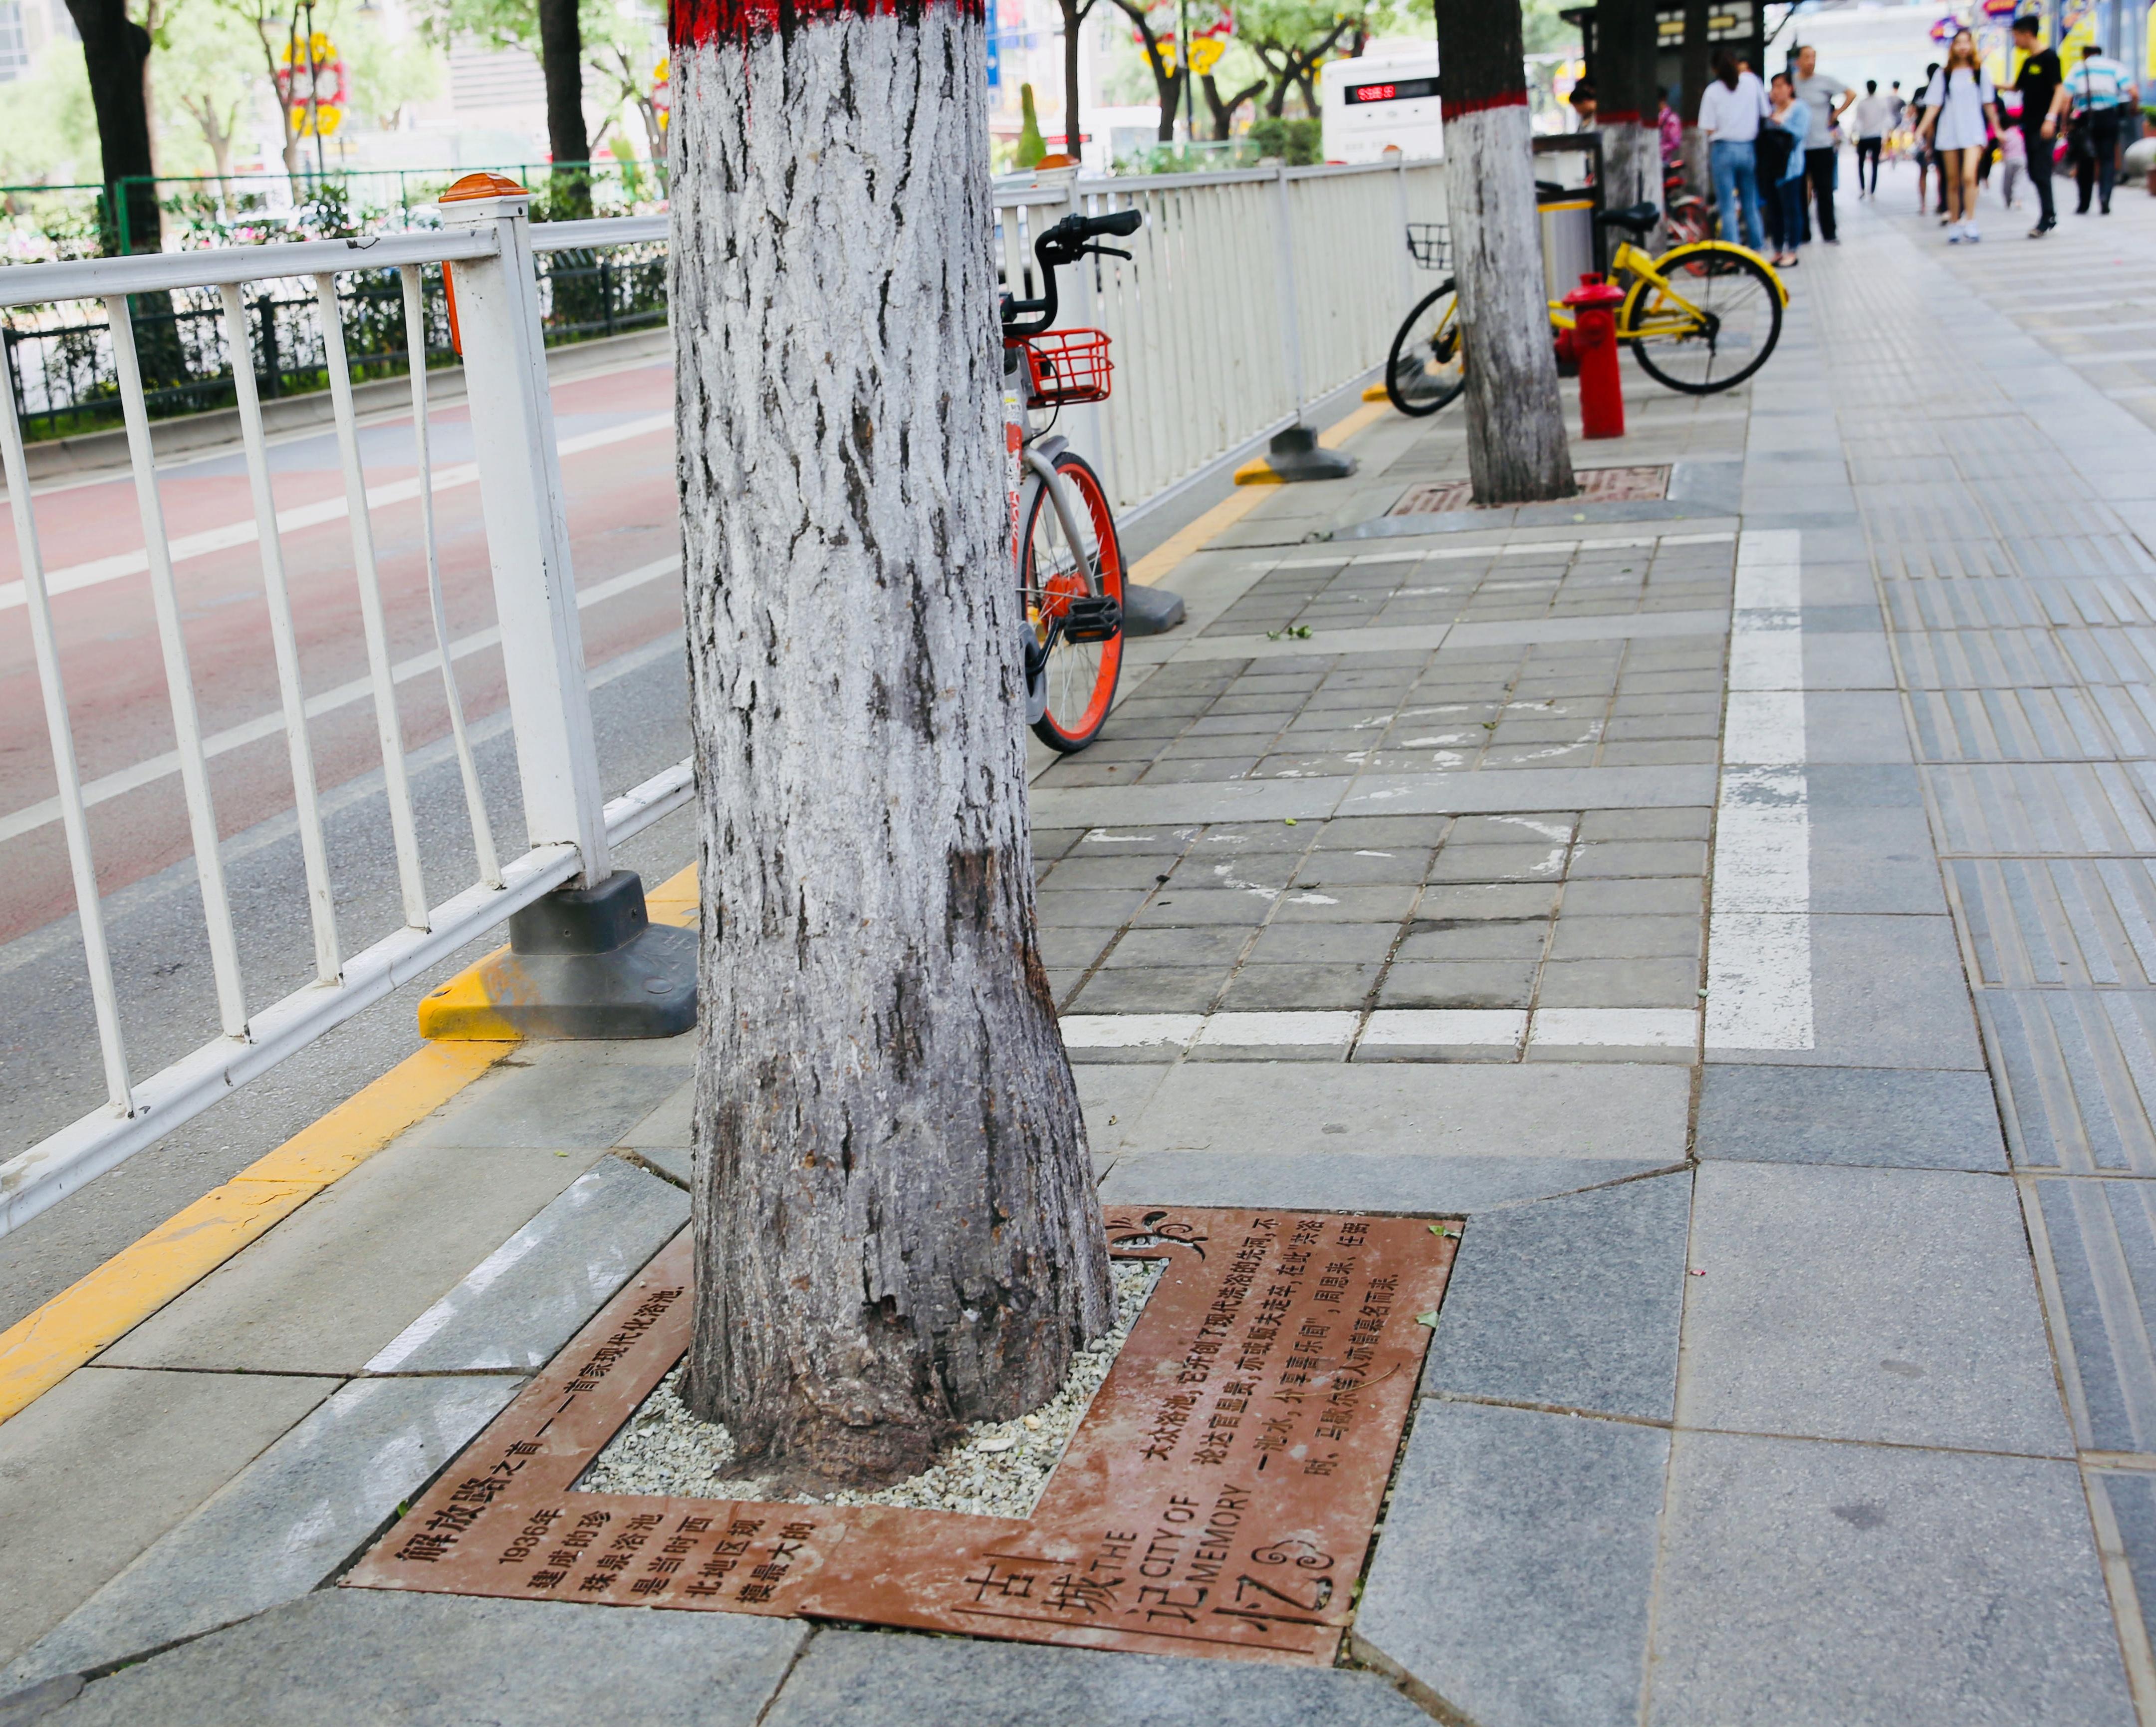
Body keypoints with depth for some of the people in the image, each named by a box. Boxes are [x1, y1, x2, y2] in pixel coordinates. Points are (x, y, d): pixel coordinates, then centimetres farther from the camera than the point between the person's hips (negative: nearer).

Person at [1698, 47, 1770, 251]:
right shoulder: (1752, 81, 2)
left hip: (1723, 149, -3)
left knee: (1727, 207, -2)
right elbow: (1765, 113, 6)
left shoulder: (1712, 91, -6)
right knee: (1751, 204, 15)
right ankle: (1755, 248, 19)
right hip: (1749, 149, 3)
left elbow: (1709, 129, -8)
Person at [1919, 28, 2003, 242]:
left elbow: (1989, 104, 12)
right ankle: (1953, 224, 13)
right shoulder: (1944, 74, 8)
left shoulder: (1980, 72, 8)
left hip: (1974, 133, -1)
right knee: (1953, 182, 5)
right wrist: (1922, 128, -7)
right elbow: (1934, 105, 4)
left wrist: (1998, 128, 11)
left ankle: (1970, 222, -18)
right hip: (1948, 134, 1)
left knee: (1969, 177, -20)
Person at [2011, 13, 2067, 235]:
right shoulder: (2028, 61, 15)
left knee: (2041, 172, -11)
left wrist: (2051, 118, -24)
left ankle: (2046, 219, -8)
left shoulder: (2049, 57, -10)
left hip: (2044, 126, -8)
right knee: (2034, 173, 9)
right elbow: (2018, 86, 28)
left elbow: (2059, 89, -15)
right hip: (2030, 124, 8)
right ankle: (2050, 216, 17)